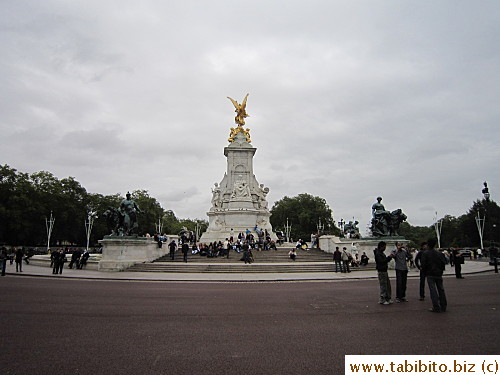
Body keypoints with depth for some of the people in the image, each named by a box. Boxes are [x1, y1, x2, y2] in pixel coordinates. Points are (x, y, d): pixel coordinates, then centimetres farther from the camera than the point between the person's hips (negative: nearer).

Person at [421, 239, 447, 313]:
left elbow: (423, 265, -12)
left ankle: (436, 308, -4)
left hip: (430, 274, -4)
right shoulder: (439, 253, 3)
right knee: (441, 290, 14)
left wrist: (425, 272, 5)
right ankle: (443, 307, 21)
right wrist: (441, 270, 14)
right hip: (439, 274, 4)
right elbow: (443, 263, 1)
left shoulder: (425, 254, -9)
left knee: (433, 291, -2)